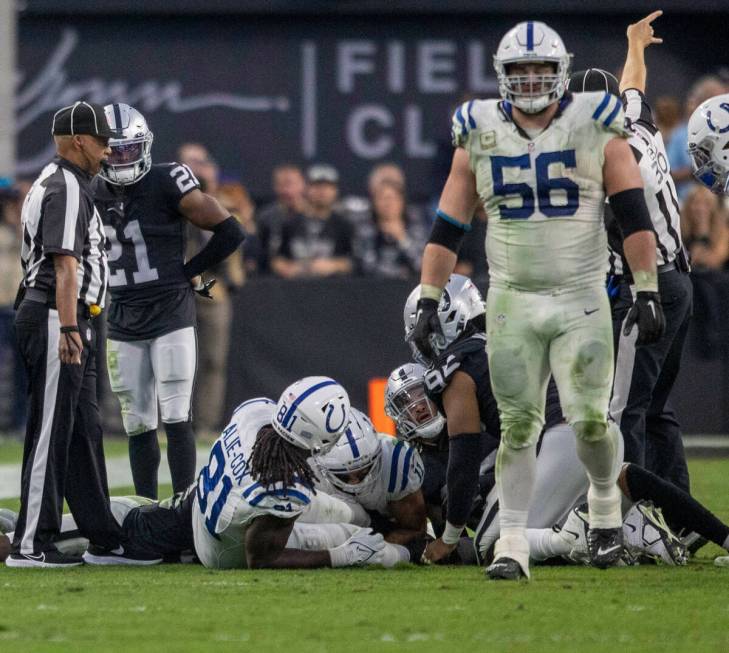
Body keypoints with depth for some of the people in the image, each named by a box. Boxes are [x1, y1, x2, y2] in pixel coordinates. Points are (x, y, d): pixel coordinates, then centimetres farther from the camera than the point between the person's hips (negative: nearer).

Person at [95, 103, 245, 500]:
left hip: (170, 314, -5)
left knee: (176, 418, -8)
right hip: (122, 322, 5)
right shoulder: (94, 194, 6)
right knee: (138, 426, 7)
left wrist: (187, 272, -3)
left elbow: (230, 232, -6)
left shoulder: (166, 185, -9)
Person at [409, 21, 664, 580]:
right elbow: (448, 228, 7)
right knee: (517, 425, -1)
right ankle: (513, 543, 3)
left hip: (582, 298, -2)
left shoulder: (594, 127, -1)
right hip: (511, 302, 2)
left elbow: (634, 216, -2)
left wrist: (647, 293, -8)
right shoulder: (480, 134, 4)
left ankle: (605, 499, 21)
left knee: (590, 419, -8)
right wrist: (428, 303, 2)